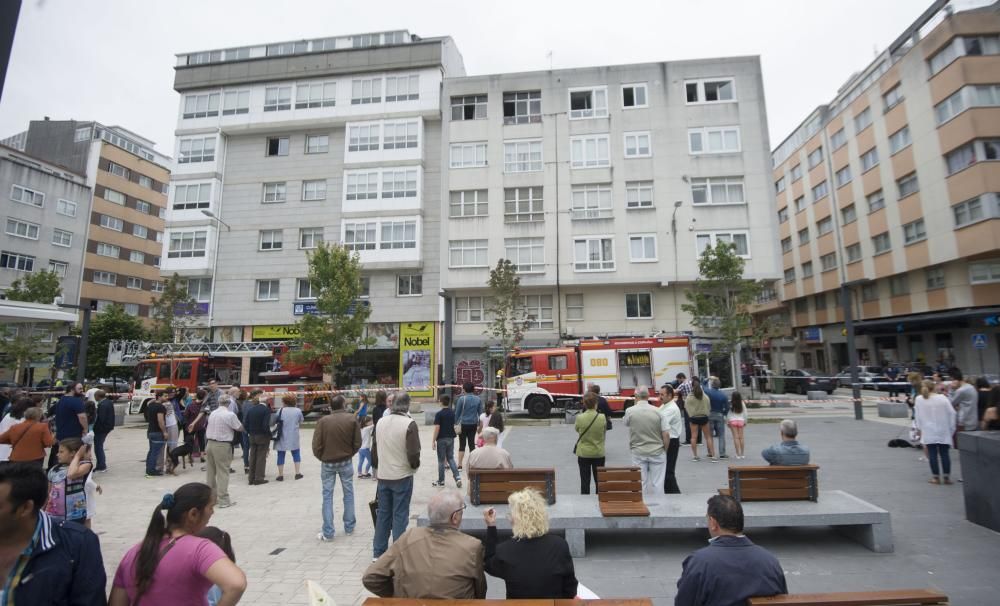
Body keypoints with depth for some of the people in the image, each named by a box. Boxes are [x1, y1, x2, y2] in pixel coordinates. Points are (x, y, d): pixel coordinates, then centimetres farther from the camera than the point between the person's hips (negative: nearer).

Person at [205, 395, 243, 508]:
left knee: (210, 471, 15)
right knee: (223, 472, -2)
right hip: (222, 445, -7)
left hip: (210, 443, 7)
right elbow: (240, 428, -7)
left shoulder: (212, 413, 6)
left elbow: (209, 428, 14)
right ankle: (223, 500, 1)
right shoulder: (230, 415, -15)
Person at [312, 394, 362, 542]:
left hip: (327, 463, 0)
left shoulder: (323, 421, -12)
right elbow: (357, 443, -7)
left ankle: (328, 532, 12)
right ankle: (349, 526, 24)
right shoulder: (352, 419, -10)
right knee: (348, 494, 15)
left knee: (327, 496, 9)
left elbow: (316, 445, -11)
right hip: (346, 462, 0)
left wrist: (322, 458, 8)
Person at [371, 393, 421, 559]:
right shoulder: (409, 424, -17)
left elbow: (374, 449, 9)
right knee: (400, 515, 5)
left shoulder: (381, 422, 1)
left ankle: (378, 552, 26)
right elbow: (413, 453, -18)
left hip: (383, 476, 5)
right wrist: (414, 465, 2)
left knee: (382, 514, 16)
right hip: (402, 476, -5)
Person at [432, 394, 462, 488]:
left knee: (441, 460, 7)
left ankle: (441, 481, 16)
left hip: (441, 439, -5)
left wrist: (433, 441, -11)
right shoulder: (453, 413, 3)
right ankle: (457, 477, 0)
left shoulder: (439, 414, -13)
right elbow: (454, 426, 10)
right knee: (451, 458, 14)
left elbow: (437, 428, -16)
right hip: (451, 438, 5)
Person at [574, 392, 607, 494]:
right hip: (599, 453, 0)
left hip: (583, 453, 0)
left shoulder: (579, 417, -16)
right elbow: (604, 432, 1)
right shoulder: (602, 418, -15)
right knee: (599, 481, 16)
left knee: (585, 481, 11)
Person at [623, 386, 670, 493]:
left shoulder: (629, 411, -11)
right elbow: (666, 434, -9)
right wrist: (664, 450, 7)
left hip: (638, 453, 0)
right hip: (657, 452, 0)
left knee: (641, 482, 9)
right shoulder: (658, 411, -9)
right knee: (657, 483, 10)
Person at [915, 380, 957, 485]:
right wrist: (951, 428, 8)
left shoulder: (919, 399, -4)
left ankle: (936, 477, 7)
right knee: (944, 453, 7)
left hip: (928, 431, -1)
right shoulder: (942, 398, -4)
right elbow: (952, 413, -2)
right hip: (943, 431, 1)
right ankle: (946, 477, 11)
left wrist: (919, 428, 13)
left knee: (932, 454, 3)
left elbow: (918, 415, 2)